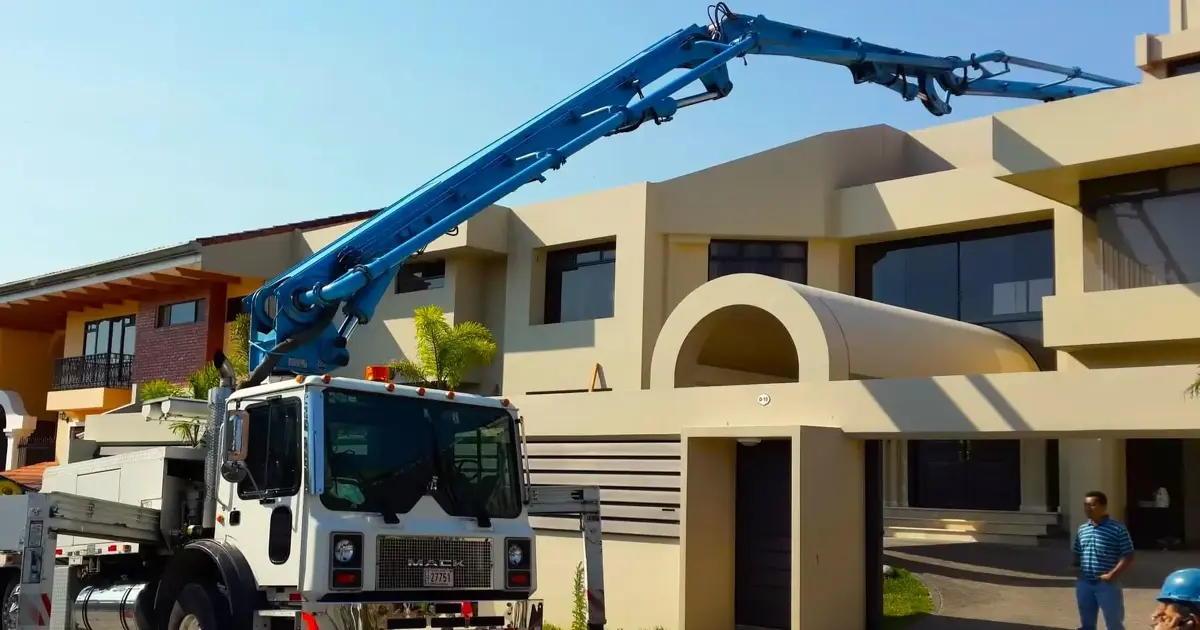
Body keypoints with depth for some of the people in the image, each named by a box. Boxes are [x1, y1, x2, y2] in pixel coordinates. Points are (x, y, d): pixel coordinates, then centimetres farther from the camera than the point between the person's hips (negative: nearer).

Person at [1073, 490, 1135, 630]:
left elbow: (1128, 557, -9)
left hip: (1107, 584, -5)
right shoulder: (1082, 529, 9)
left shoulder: (1117, 529, -8)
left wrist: (1112, 574, -17)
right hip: (1084, 584, 5)